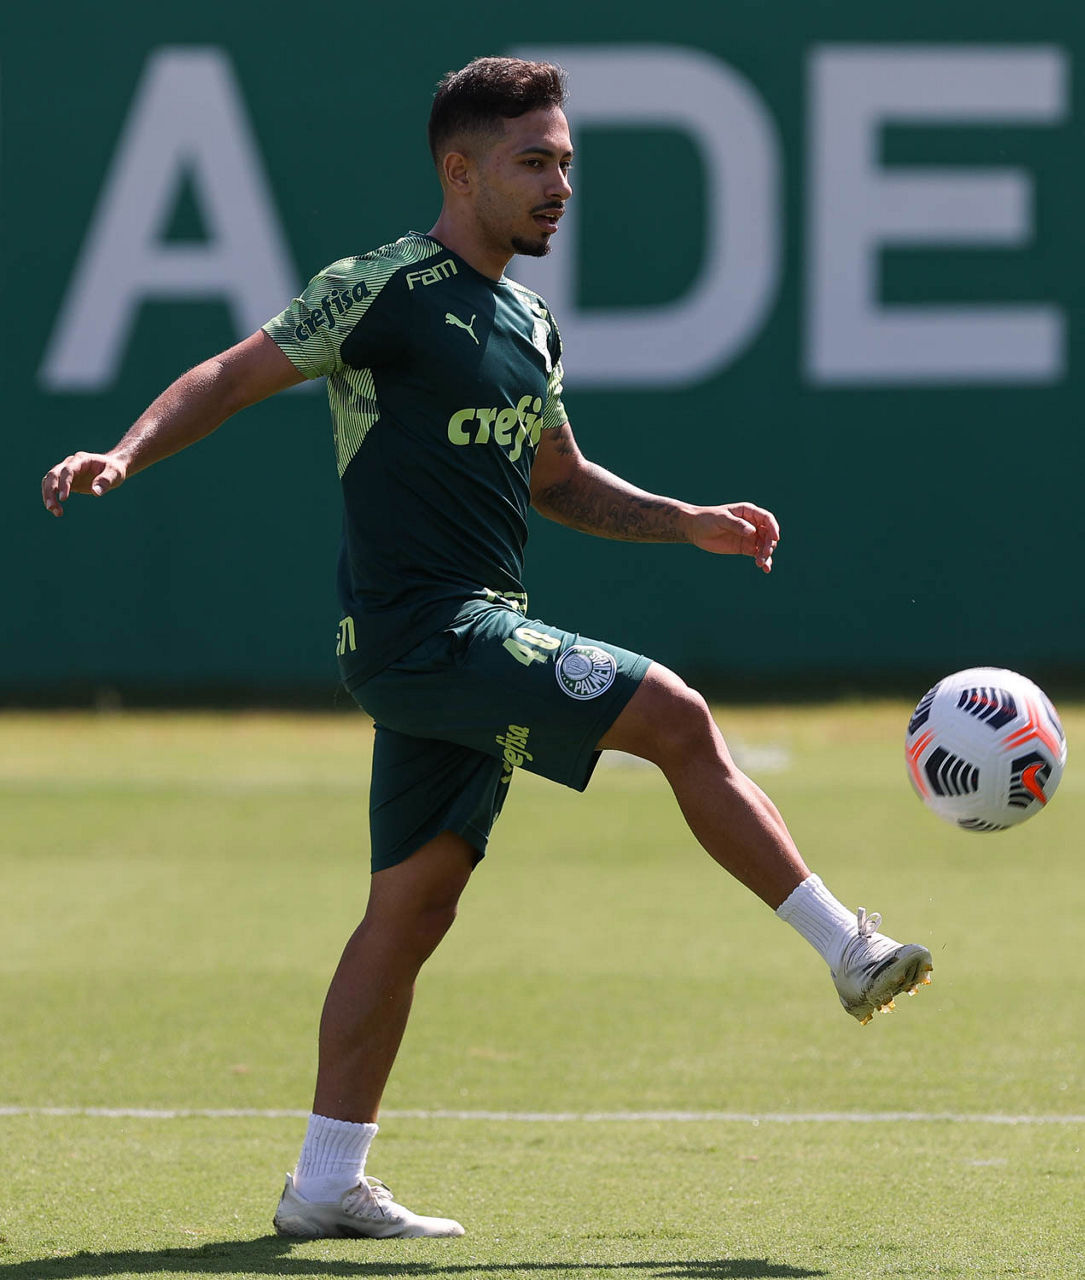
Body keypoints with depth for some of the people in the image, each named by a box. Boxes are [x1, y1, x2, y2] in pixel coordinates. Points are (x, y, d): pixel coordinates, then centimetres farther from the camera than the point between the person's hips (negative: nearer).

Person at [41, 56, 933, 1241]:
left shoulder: (528, 323, 18)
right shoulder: (382, 289, -8)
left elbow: (559, 483, 28)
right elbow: (231, 376, -8)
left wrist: (690, 522, 15)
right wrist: (124, 455, -23)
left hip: (474, 636, 9)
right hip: (420, 633, -9)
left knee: (414, 903, 8)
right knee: (678, 718, -14)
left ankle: (326, 1181, 11)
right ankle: (848, 950, -7)